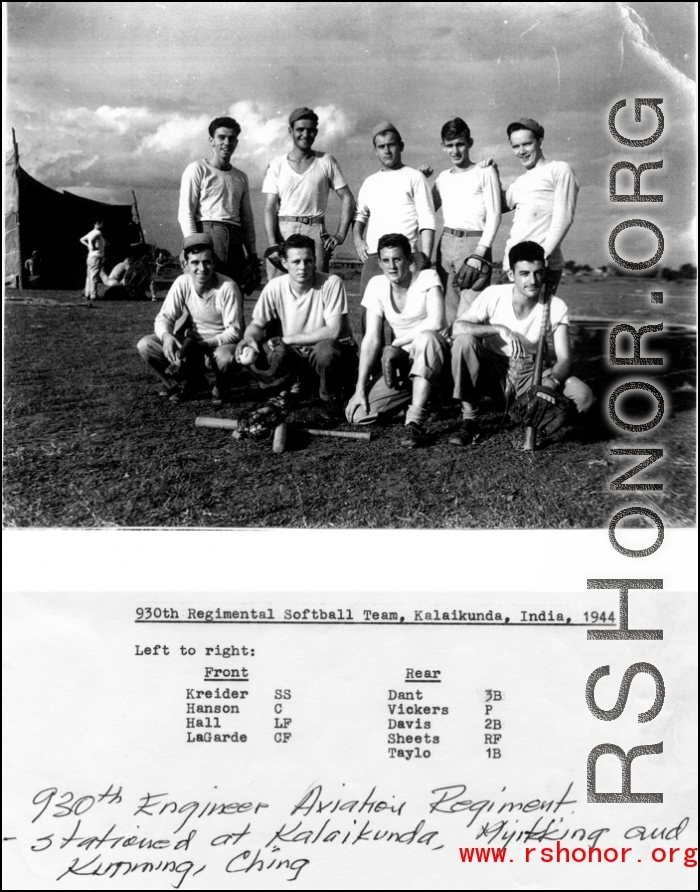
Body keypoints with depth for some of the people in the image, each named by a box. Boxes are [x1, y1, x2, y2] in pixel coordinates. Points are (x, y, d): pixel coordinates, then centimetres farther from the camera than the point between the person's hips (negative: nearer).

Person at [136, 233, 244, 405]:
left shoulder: (227, 287, -23)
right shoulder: (182, 283, -12)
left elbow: (234, 331, -21)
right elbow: (164, 317, -9)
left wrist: (206, 344, -34)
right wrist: (166, 335, -33)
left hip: (221, 343, -4)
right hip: (192, 342, 4)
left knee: (226, 357, -41)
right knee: (145, 345, -14)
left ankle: (220, 386, -2)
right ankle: (193, 381, 4)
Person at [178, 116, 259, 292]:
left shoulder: (241, 177, 23)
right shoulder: (197, 169, 5)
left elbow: (247, 218, 24)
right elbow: (185, 214, -2)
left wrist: (252, 253, 15)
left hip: (235, 240, 5)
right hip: (208, 232, -5)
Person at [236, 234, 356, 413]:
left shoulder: (331, 283, -19)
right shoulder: (275, 287, -9)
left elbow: (333, 331, -24)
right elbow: (257, 324, -2)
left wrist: (287, 339, -21)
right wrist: (250, 337, -29)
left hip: (332, 351, -3)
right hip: (294, 353, 3)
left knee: (325, 351, -40)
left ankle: (334, 396, -5)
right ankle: (282, 392, 8)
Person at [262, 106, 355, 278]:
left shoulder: (326, 162, 9)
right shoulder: (276, 165, 9)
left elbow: (347, 199, 10)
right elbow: (270, 208, 3)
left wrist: (340, 235, -2)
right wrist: (272, 243, -12)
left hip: (315, 232, 0)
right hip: (283, 230, 0)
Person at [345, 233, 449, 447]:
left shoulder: (427, 278, -11)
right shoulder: (377, 285, 0)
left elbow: (436, 322, -27)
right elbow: (371, 339, -3)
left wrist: (395, 344, -17)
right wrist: (360, 386, -11)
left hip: (434, 354, -4)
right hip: (403, 361, 4)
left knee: (427, 338, -42)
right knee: (356, 413, -14)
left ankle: (416, 421, -37)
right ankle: (417, 396, 9)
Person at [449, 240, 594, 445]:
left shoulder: (556, 307, -12)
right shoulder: (494, 295, -14)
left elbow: (564, 359, -14)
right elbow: (457, 327, -22)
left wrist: (552, 381, -36)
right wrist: (498, 329, -34)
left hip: (532, 374, 0)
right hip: (494, 371, 0)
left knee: (583, 396, -26)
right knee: (464, 342, -31)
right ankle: (469, 420, -18)